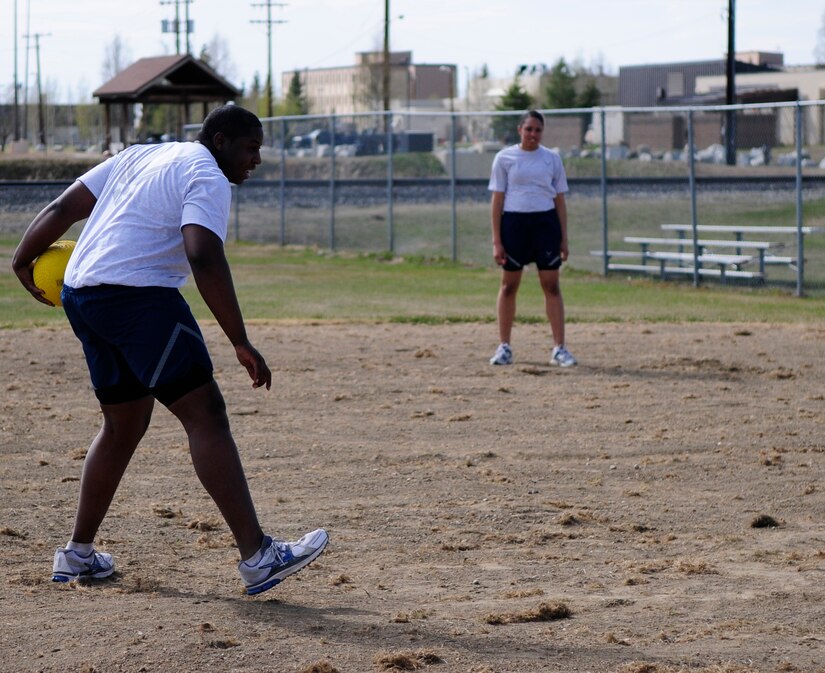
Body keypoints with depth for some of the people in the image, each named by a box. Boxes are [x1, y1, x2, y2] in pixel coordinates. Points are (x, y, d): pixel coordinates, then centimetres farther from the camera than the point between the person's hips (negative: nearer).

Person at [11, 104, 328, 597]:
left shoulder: (141, 156, 22)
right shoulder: (208, 178, -5)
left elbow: (63, 208, 20)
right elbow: (204, 259, -20)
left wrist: (23, 262, 25)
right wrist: (241, 343, -21)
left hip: (80, 294, 9)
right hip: (138, 294, -9)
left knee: (125, 423, 20)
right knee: (206, 413, -12)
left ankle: (78, 554, 25)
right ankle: (258, 558, -20)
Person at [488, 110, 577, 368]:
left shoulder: (552, 159, 7)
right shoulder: (505, 158, 2)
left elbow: (560, 201, 10)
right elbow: (497, 200, 1)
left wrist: (564, 239, 5)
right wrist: (496, 241, -4)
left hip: (546, 223, 1)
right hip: (513, 222, -1)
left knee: (551, 285, -2)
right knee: (509, 286, 5)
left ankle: (559, 348, 1)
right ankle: (504, 347, 15)